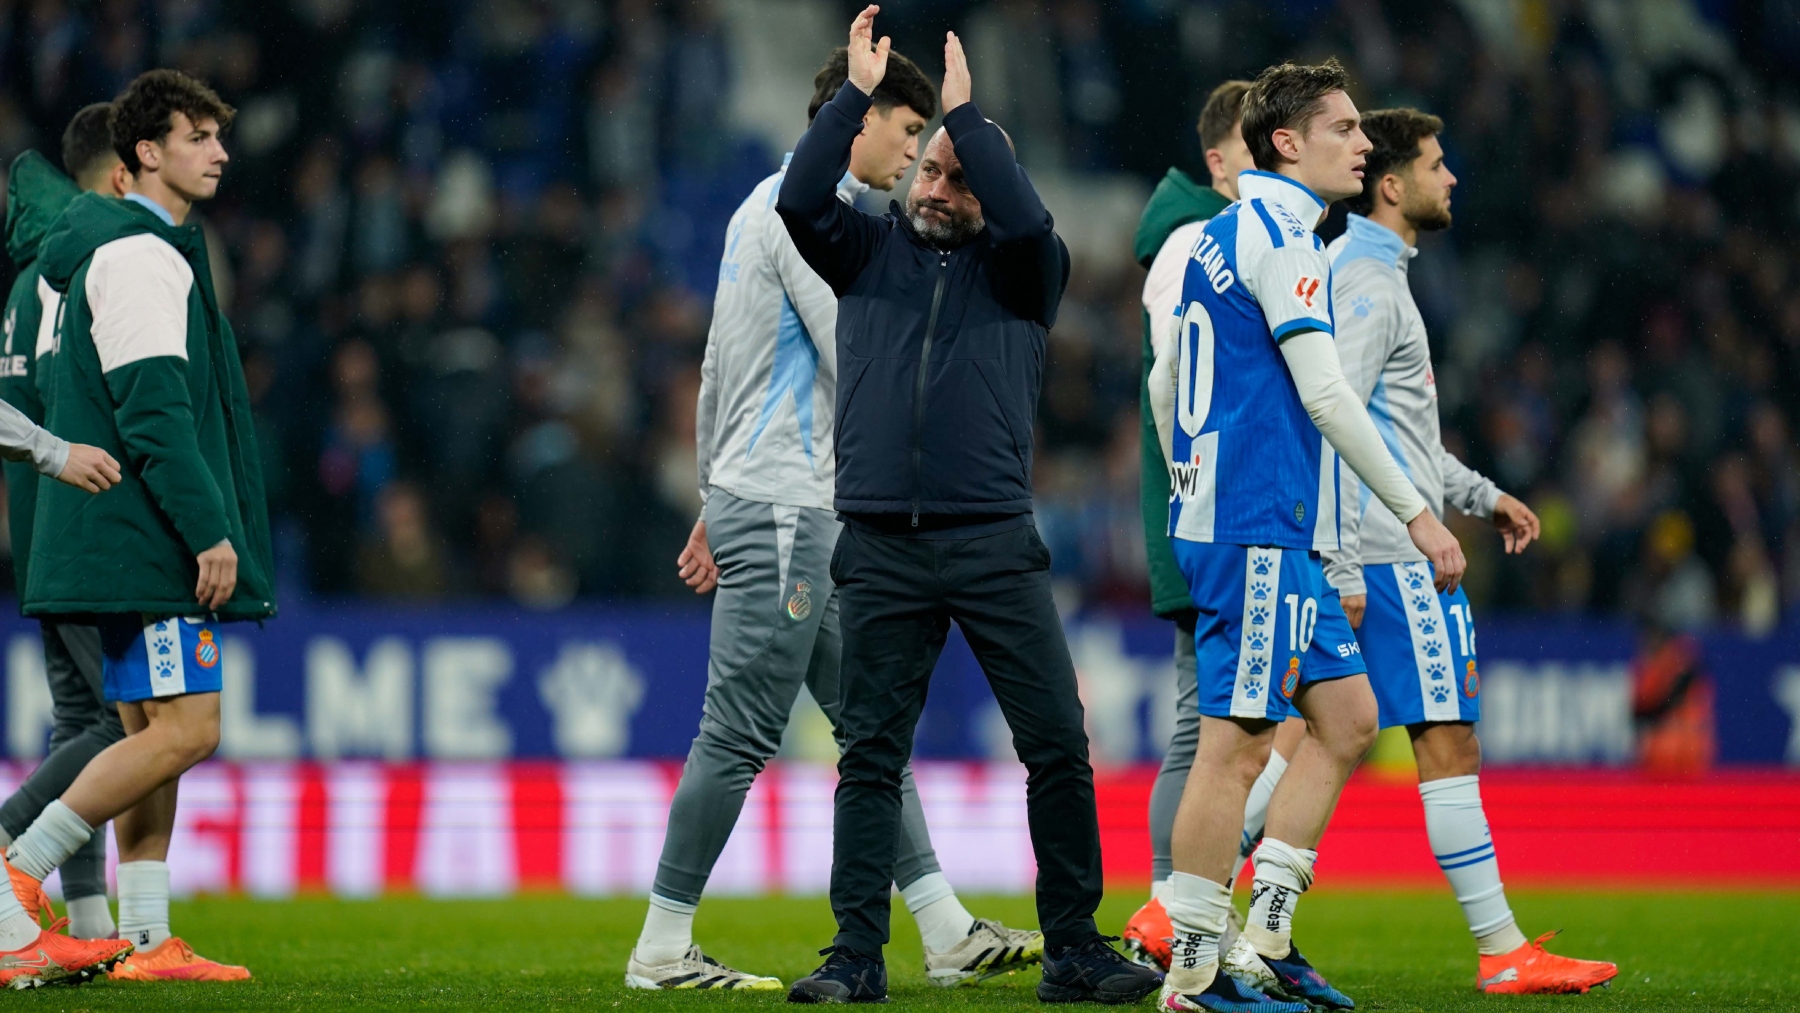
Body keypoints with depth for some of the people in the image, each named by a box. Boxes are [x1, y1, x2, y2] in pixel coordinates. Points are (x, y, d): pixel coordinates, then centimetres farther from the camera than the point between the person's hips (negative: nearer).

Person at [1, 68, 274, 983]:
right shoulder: (140, 257, -12)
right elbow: (153, 409, -19)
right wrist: (208, 530, -20)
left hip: (122, 542, 10)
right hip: (143, 539, -10)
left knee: (151, 734, 9)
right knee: (184, 728, -12)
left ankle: (147, 941, 8)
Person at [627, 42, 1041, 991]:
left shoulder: (767, 208, 19)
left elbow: (718, 369, 23)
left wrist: (714, 503, 25)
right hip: (782, 512, -11)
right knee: (739, 734, -7)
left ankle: (947, 932, 8)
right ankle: (661, 949, -2)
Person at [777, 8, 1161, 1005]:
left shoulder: (1019, 273, 9)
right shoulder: (871, 250, 13)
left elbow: (1028, 221, -12)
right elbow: (801, 201, -3)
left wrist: (963, 110, -8)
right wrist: (858, 93, -7)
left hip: (995, 540, -1)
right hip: (881, 548, 1)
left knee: (1058, 743, -4)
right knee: (870, 753, 2)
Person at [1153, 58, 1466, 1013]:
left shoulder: (1224, 234, 18)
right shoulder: (1277, 233, -12)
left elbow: (1167, 387, 24)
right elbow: (1323, 393, -17)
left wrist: (1195, 494, 31)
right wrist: (1415, 512, -14)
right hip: (1261, 531, -10)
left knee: (1348, 720, 10)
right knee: (1237, 743, -8)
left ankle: (1268, 930, 9)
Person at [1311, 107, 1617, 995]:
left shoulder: (1367, 272, 20)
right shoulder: (1366, 280, -12)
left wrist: (1480, 495, 28)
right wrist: (1341, 569, -22)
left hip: (1363, 554, 10)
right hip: (1389, 552, -10)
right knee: (1448, 740, -7)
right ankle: (1502, 950, -4)